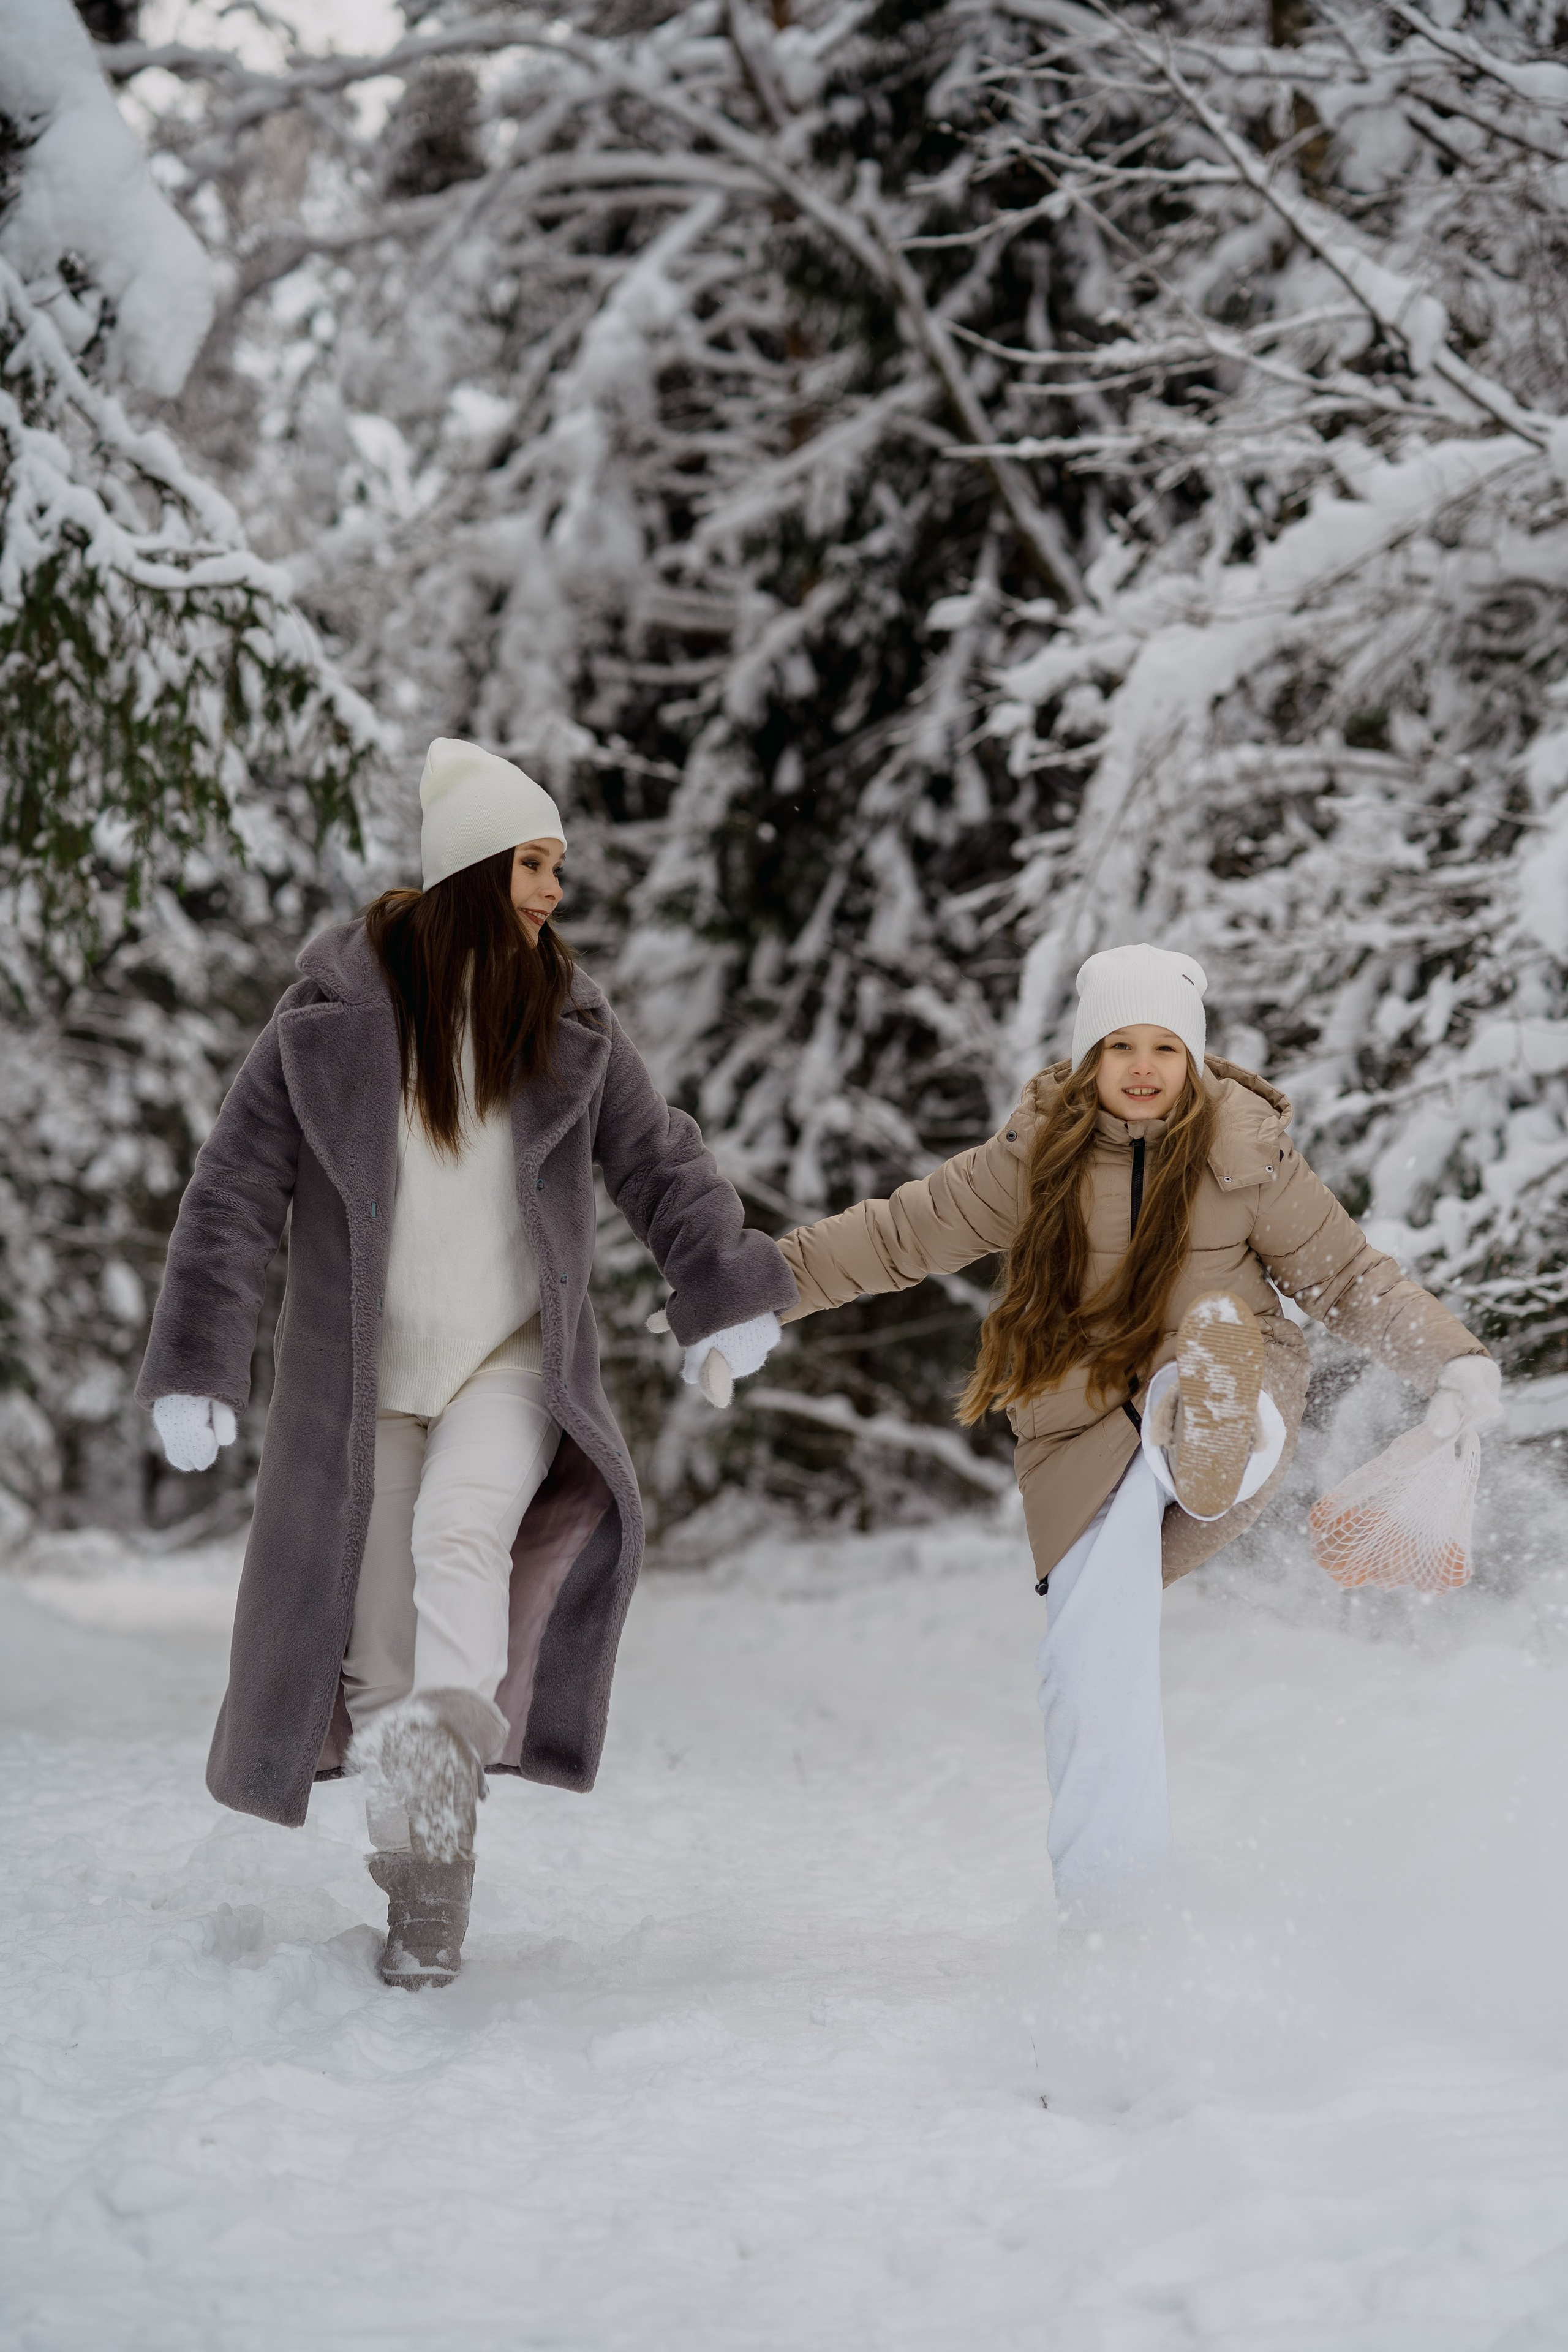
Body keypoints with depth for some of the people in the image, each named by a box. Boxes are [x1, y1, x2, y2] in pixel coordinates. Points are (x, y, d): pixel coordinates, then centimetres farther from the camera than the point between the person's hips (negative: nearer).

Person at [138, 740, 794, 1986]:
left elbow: (661, 1162, 9)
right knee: (375, 1640, 1)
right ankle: (422, 1886, 14)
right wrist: (197, 1366, -10)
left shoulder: (569, 1021, 0)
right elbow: (235, 1192, -6)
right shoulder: (335, 1013, -7)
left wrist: (725, 1295, -2)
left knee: (460, 1535, -29)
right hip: (364, 1375, 0)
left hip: (511, 1362, 0)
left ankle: (442, 1793, -28)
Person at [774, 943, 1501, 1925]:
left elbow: (1351, 1275, 1)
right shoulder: (1037, 1158, -1)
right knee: (1094, 1668, -10)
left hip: (1229, 1403, 0)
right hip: (1085, 1439, 0)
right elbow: (900, 1233, 6)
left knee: (1219, 1327, -32)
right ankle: (1105, 1911, -5)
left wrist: (1454, 1360, -12)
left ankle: (1224, 1458, -57)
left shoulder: (1245, 1154, -3)